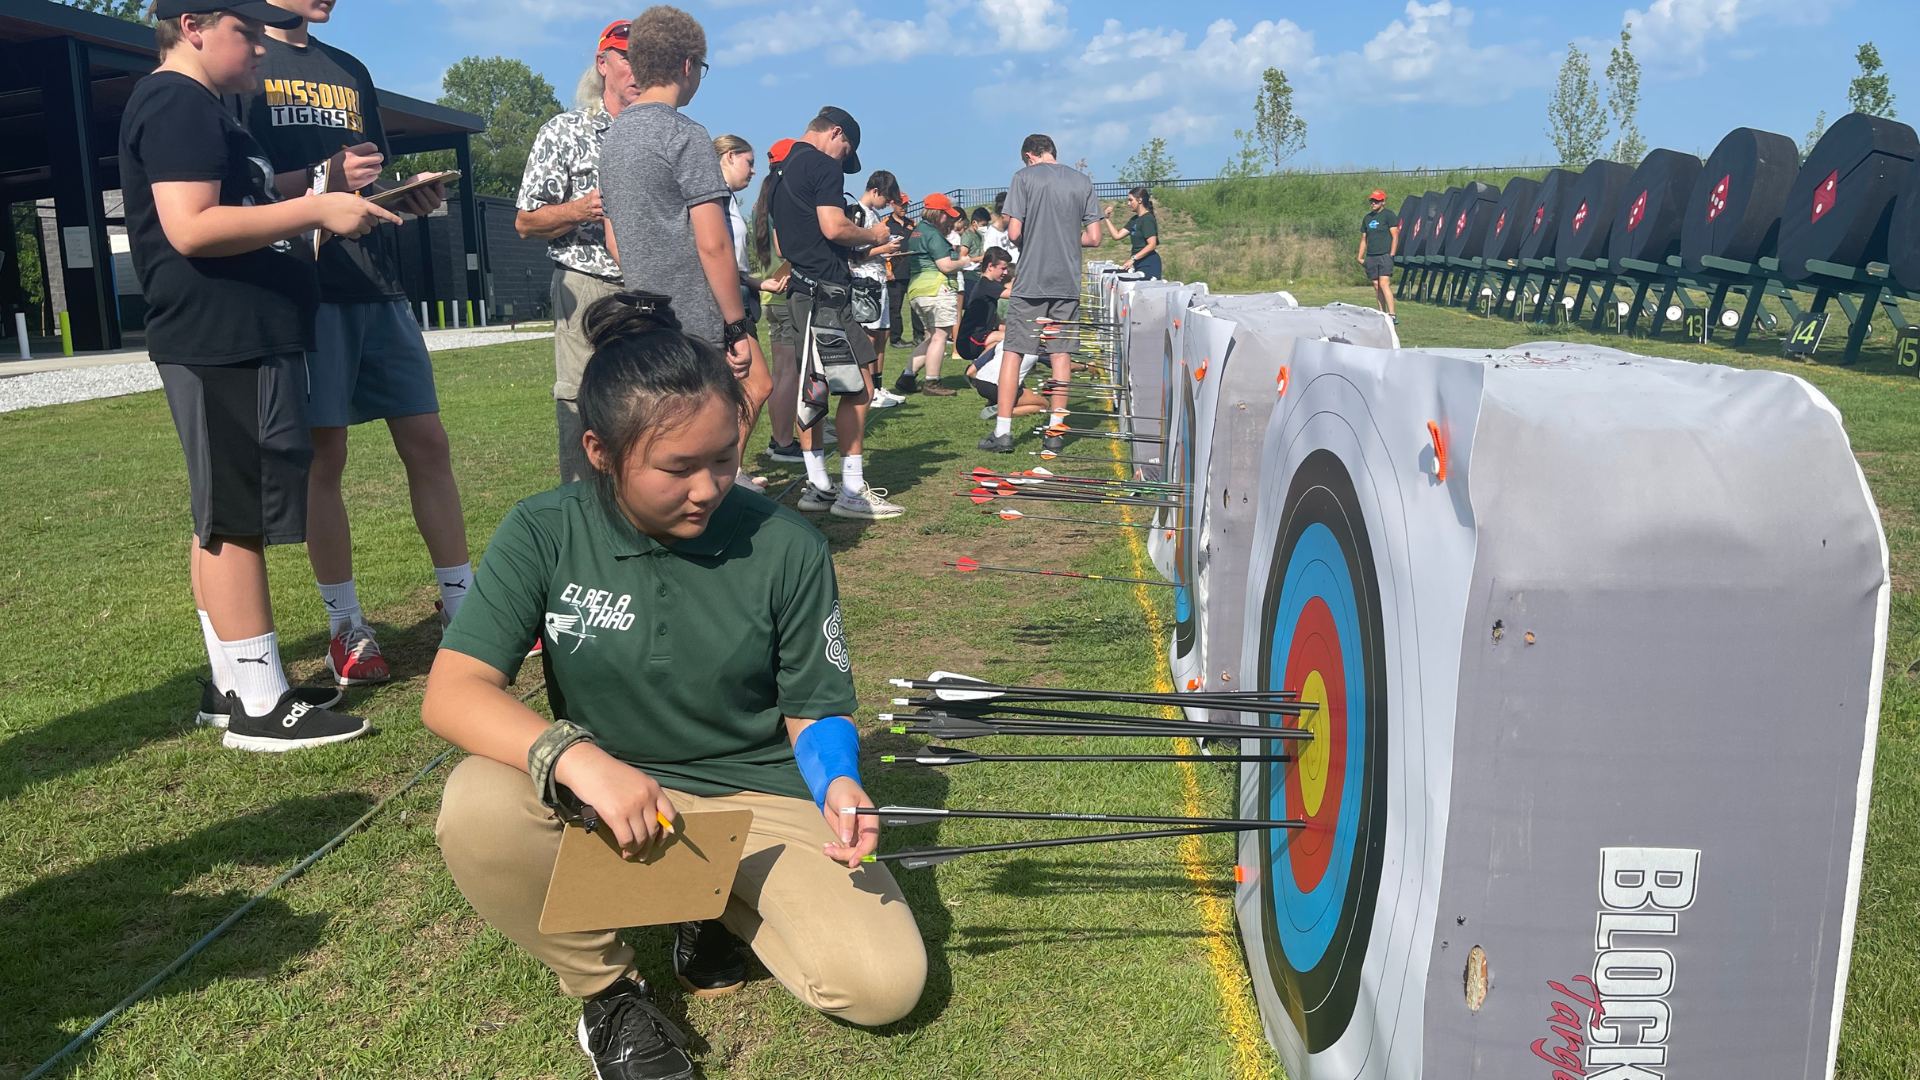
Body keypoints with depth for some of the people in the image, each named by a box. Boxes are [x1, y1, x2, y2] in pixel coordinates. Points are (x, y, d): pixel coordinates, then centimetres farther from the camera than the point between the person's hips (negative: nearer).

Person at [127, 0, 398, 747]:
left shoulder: (199, 108, 22)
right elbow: (190, 229, -22)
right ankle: (258, 704, -3)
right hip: (222, 345, -11)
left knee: (223, 520, 12)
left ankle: (231, 684, 20)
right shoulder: (177, 103, -12)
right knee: (236, 519, -8)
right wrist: (316, 209, -19)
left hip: (241, 342, 11)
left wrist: (321, 208, 19)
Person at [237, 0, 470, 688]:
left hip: (377, 284, 6)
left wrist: (411, 195, 3)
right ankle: (346, 629, 7)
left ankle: (463, 606, 10)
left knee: (428, 443, 3)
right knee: (324, 455, -2)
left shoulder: (349, 71, 21)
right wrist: (323, 178, -18)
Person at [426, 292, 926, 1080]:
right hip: (605, 794, 1)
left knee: (885, 983, -20)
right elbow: (453, 692, -20)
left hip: (758, 797, 0)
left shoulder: (786, 547, -13)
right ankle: (607, 991, -4)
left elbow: (815, 711, -4)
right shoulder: (544, 535, -12)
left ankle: (724, 911, 11)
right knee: (476, 808, -32)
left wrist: (837, 781, -27)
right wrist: (578, 758, -38)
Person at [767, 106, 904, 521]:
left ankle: (817, 486, 13)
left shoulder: (785, 172, 22)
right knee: (858, 388, -6)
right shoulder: (824, 166, -7)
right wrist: (872, 236, -1)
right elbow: (833, 227, -20)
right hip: (826, 291, -10)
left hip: (801, 290, 10)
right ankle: (852, 491, -5)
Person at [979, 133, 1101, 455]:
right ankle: (1056, 431, 9)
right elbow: (1094, 238, 4)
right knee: (1060, 353, 7)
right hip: (1067, 283, 3)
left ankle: (1002, 432, 1)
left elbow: (1014, 232, -10)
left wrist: (1031, 239, 12)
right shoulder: (1083, 181, 7)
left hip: (1030, 281, -3)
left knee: (1014, 352, 2)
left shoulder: (1024, 177, -3)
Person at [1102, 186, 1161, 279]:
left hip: (1148, 264, -9)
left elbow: (1152, 245, -20)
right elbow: (1117, 235, 16)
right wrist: (1107, 218, 10)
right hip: (1139, 263, 9)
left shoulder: (1147, 219, -11)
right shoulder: (1134, 220, 16)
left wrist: (1133, 258, -23)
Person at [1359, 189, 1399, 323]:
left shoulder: (1389, 215, -2)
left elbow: (1395, 236, -6)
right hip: (1371, 257, 6)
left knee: (1384, 284, -16)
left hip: (1384, 255, -6)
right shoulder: (1367, 218, 16)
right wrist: (1360, 257, 12)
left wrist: (1391, 255, -12)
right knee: (1376, 286, 5)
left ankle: (1392, 315, -19)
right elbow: (1364, 239, 20)